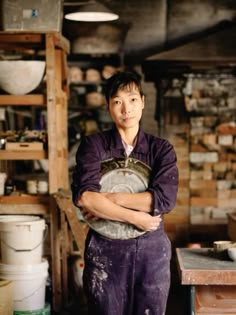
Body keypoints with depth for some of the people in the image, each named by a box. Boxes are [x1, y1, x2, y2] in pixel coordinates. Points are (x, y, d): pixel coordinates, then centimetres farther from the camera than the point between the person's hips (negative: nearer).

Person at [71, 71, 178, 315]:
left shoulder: (161, 149, 1)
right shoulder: (93, 145, -3)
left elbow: (165, 199, -15)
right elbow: (84, 197, -18)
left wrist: (110, 198, -18)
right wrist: (135, 217, -19)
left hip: (152, 249, 1)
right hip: (105, 249, -1)